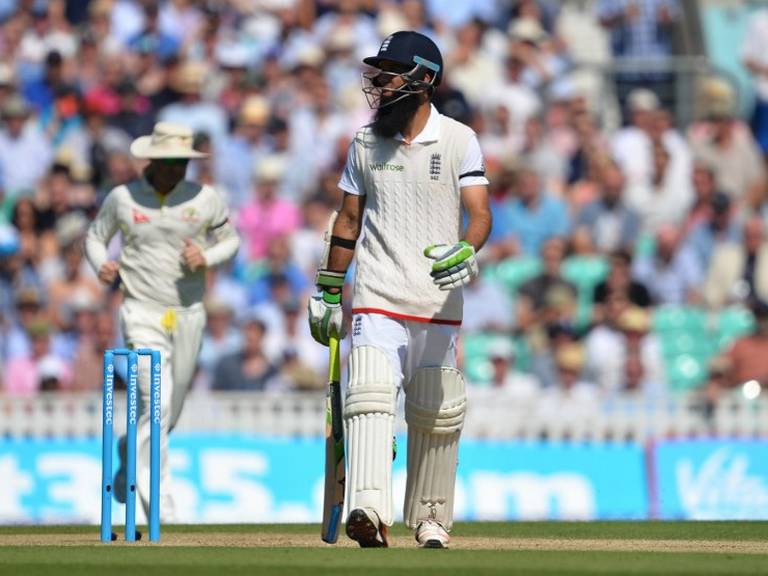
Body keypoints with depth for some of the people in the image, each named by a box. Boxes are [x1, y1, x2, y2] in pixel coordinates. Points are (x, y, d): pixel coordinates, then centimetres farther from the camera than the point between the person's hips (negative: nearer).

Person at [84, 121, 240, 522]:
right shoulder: (122, 198, -2)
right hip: (142, 313, -3)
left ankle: (132, 453, 45)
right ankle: (157, 500, -14)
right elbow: (95, 236, 12)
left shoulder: (206, 199, -1)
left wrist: (207, 257, -11)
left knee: (170, 412, 13)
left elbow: (231, 240, 11)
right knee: (156, 402, -17)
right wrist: (102, 267, -9)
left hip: (189, 314, 3)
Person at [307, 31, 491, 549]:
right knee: (369, 398, -19)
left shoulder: (459, 141, 1)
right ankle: (370, 513, -31)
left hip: (439, 303, -1)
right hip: (376, 298, 1)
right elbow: (349, 220, 16)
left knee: (436, 417, 7)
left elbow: (480, 213, -7)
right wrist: (328, 292, 14)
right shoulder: (365, 143, 9)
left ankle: (431, 518, 23)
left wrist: (466, 253, -28)